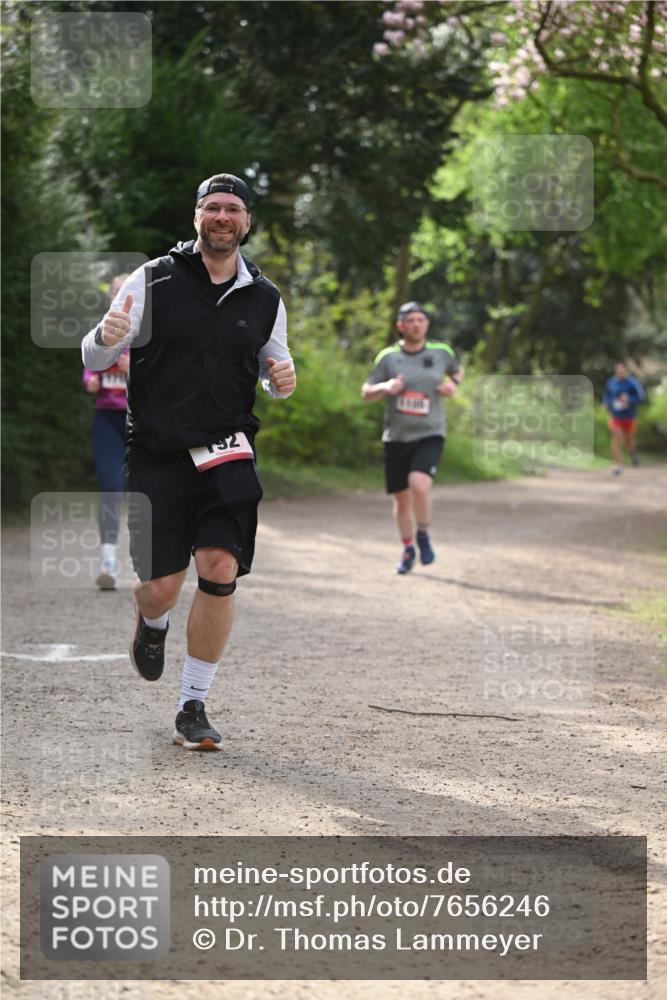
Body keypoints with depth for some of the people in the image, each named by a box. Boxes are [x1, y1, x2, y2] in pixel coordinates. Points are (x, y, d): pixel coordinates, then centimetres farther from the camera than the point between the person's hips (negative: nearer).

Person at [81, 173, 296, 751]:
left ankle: (194, 708, 0)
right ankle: (153, 624, 38)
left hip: (227, 454, 2)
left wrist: (282, 379, -2)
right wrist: (105, 337, -24)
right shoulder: (154, 280, -2)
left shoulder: (265, 299, 7)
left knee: (220, 571, -14)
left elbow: (273, 365, 23)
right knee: (161, 587, -2)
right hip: (156, 456, -2)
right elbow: (93, 360, 0)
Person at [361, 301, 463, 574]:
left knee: (419, 485, -26)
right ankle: (408, 550, 31)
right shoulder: (388, 357, -1)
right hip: (396, 437, 2)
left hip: (429, 434, -1)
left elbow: (457, 370, 23)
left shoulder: (441, 352, 2)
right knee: (402, 499, 9)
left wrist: (453, 383, 0)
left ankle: (423, 536, -1)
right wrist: (385, 387, -16)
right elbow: (366, 392, 5)